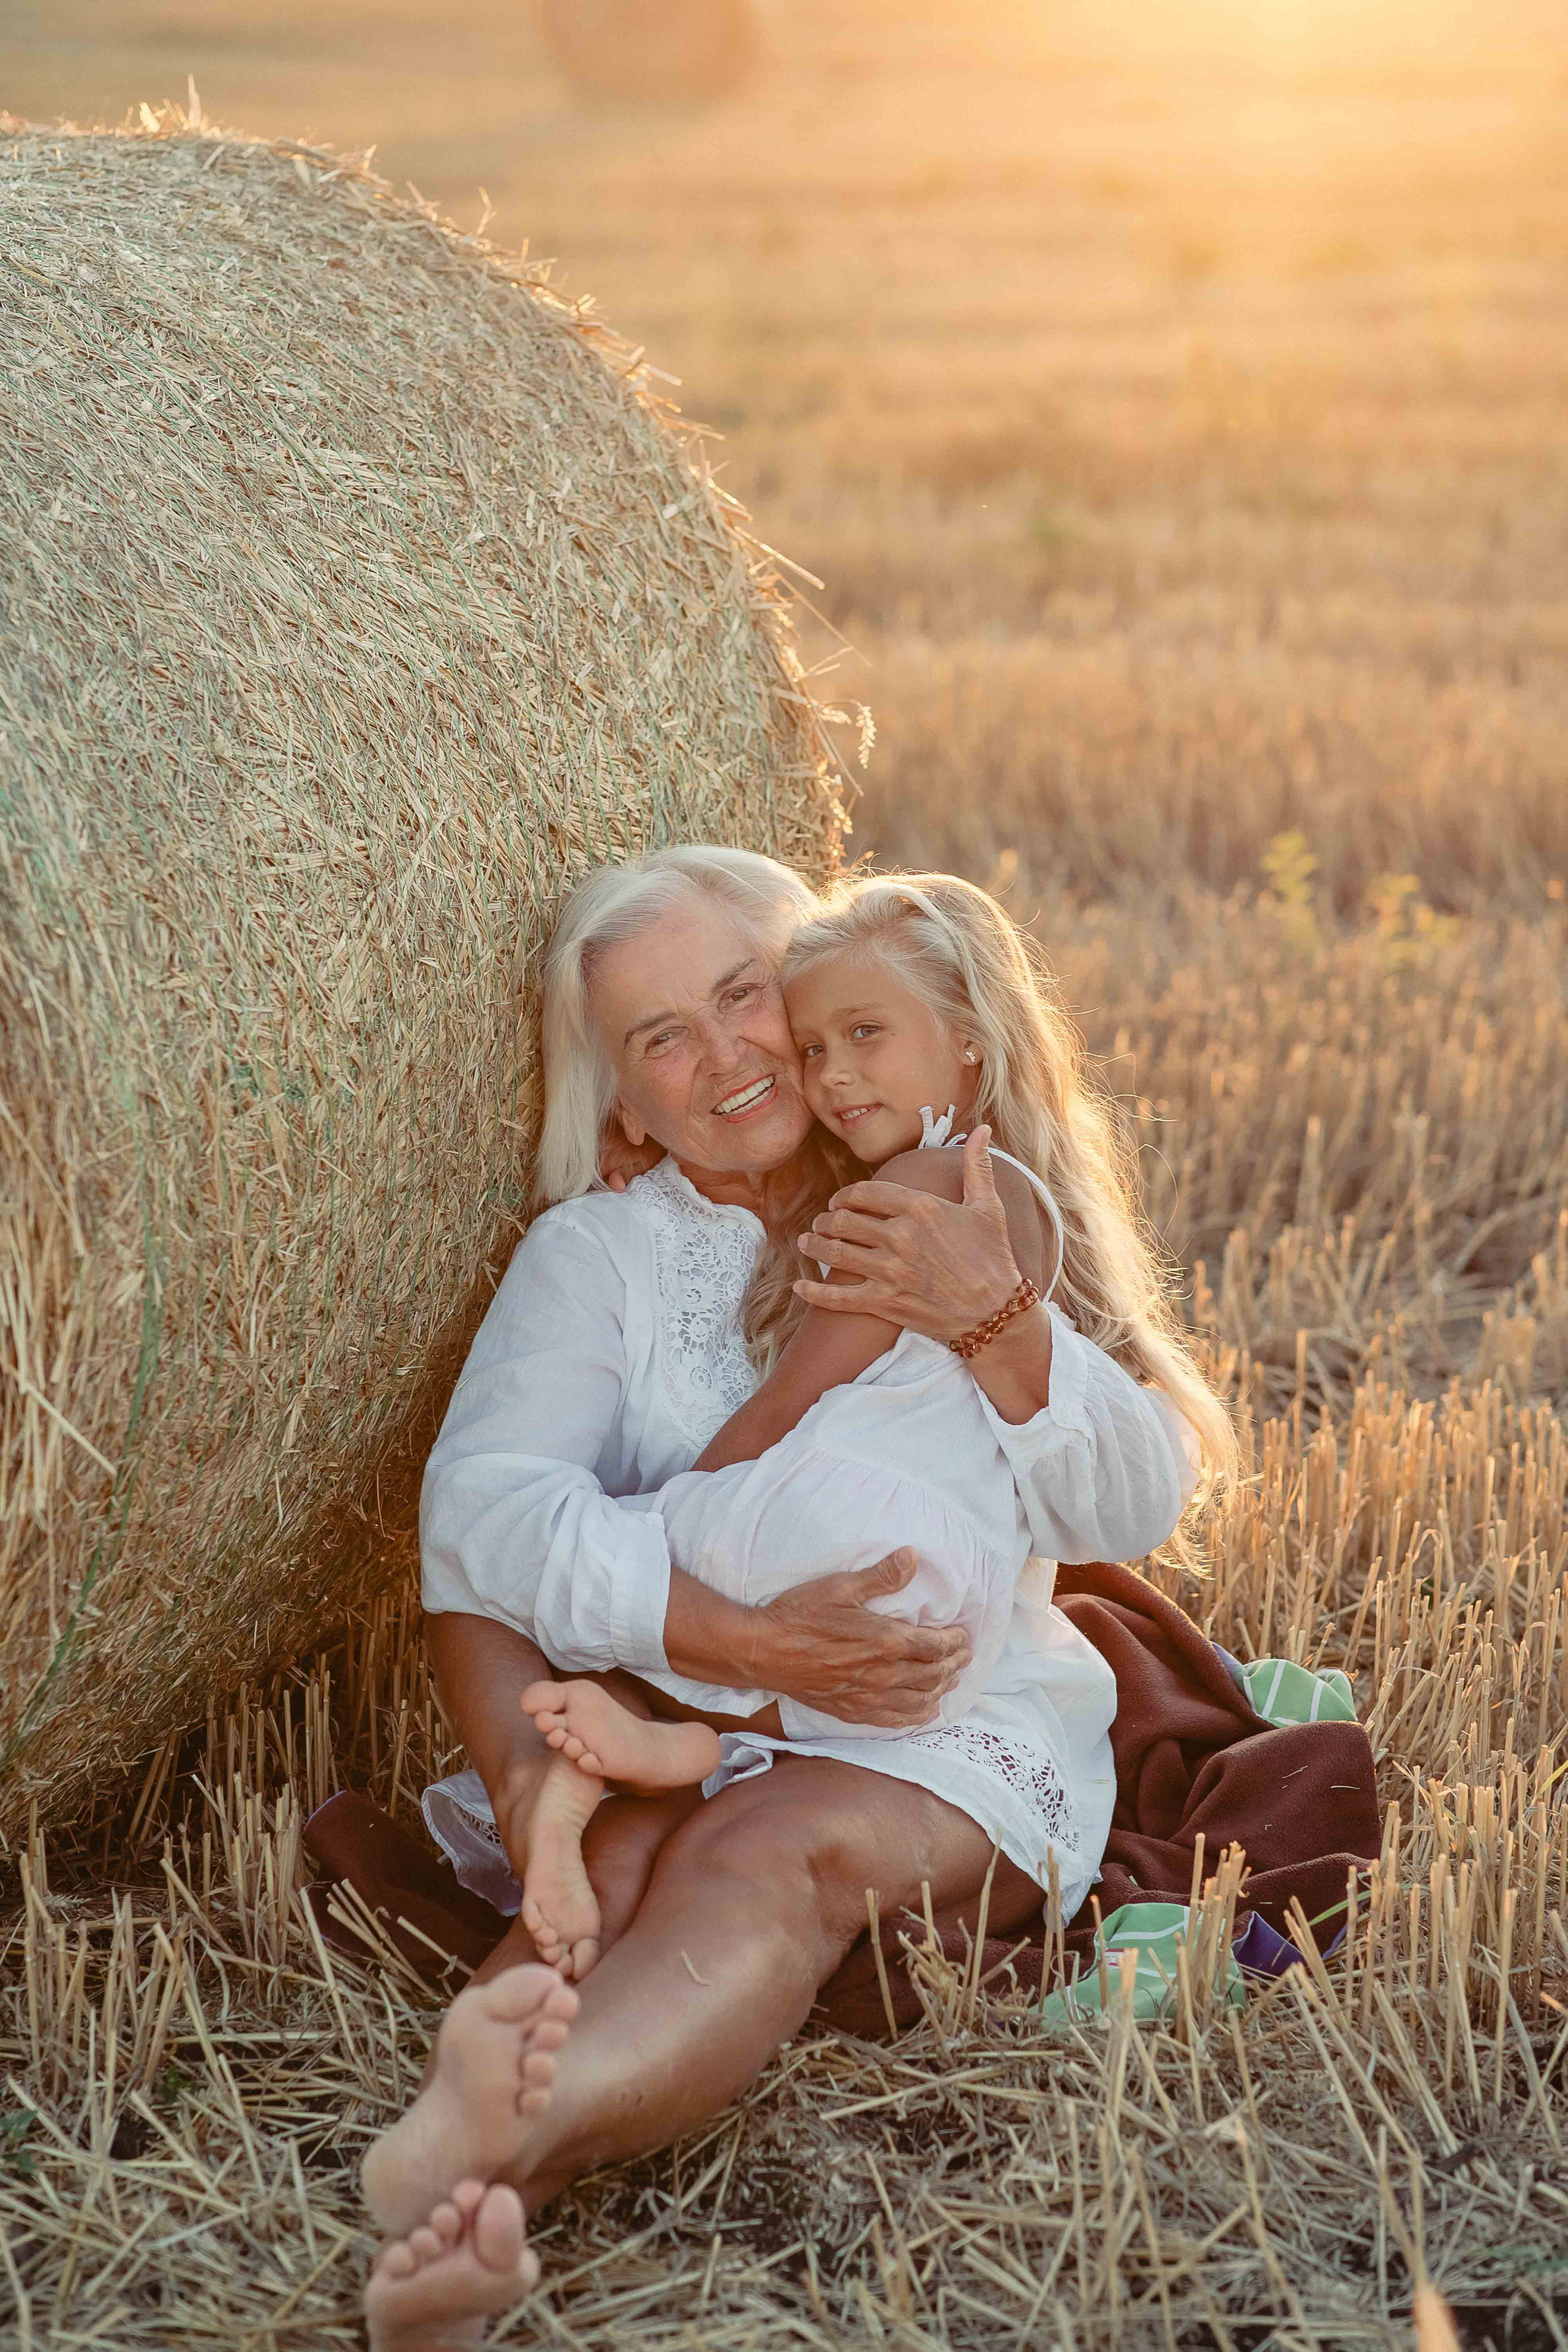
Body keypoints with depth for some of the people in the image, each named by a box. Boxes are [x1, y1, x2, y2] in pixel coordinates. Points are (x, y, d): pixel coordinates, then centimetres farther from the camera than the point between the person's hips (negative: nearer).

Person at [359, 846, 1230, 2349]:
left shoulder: (978, 1222, 7)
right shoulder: (596, 1252, 7)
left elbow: (1135, 1514, -4)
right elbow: (480, 1505, -12)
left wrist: (995, 1327, -23)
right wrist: (742, 1641, -27)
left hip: (958, 1721, -3)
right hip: (669, 1721, 3)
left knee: (776, 1852, -34)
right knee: (624, 1860, -30)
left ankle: (486, 2143, -61)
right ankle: (450, 2209, -54)